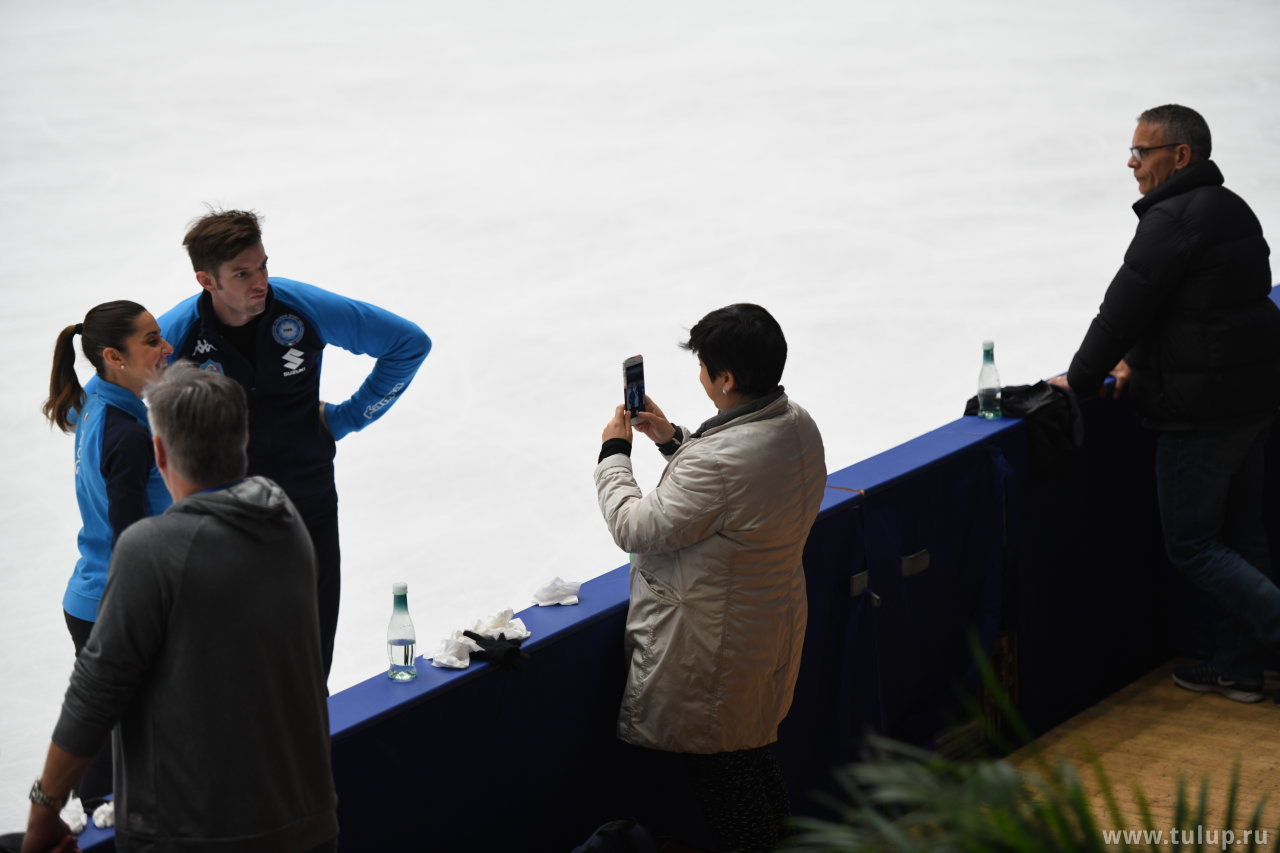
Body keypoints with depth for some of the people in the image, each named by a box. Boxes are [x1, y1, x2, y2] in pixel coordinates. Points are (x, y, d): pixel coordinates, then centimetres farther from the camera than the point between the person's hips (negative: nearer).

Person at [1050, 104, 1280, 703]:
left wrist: (1079, 379, -3)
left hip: (1201, 411, -10)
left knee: (1191, 544, 0)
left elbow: (1124, 308, -16)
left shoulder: (1173, 219, -18)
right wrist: (1136, 362, 15)